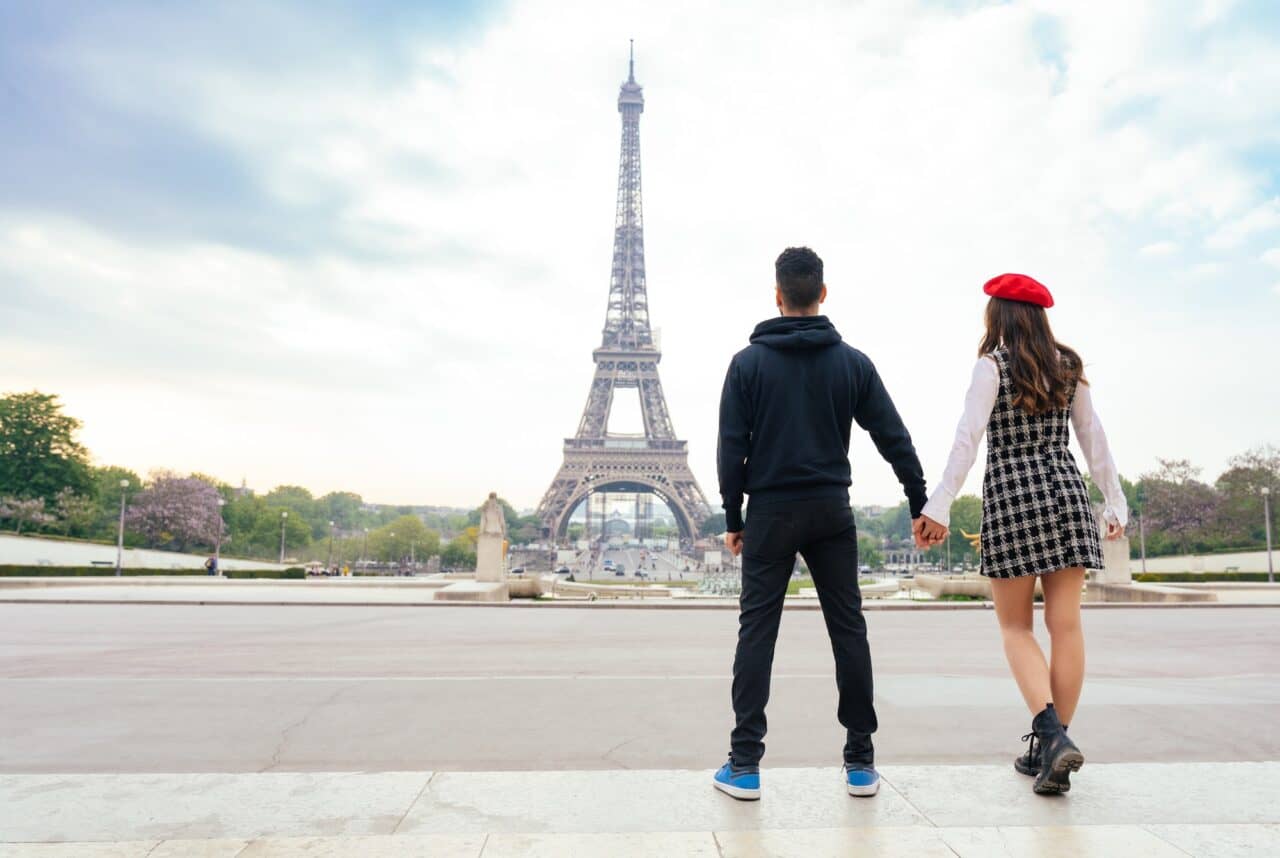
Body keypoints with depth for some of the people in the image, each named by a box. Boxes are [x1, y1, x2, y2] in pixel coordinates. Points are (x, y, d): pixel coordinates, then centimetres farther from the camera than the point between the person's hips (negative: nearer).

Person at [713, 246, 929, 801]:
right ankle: (860, 762, 16)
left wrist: (733, 517, 3)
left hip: (770, 513, -1)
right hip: (832, 512, 2)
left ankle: (744, 765, 5)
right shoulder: (852, 361, 4)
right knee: (849, 631, 9)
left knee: (756, 632, 3)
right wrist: (922, 505, 12)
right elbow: (894, 438, 4)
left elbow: (731, 447, -4)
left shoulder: (749, 362, -1)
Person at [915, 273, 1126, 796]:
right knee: (1065, 625, 5)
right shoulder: (1069, 366, 10)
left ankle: (1051, 733, -12)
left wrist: (939, 507, -14)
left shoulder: (993, 365, -4)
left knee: (1016, 627, 6)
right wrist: (1115, 502, 18)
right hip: (1065, 493, 4)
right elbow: (1093, 439, 12)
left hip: (1011, 496, -4)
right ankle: (1050, 750, 11)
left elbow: (968, 439, -13)